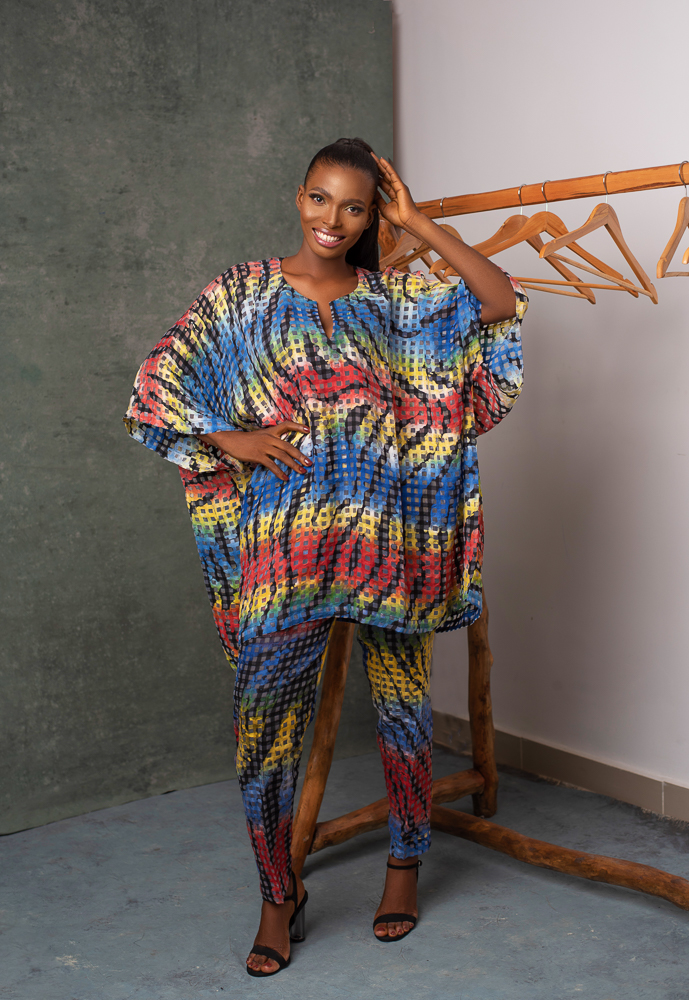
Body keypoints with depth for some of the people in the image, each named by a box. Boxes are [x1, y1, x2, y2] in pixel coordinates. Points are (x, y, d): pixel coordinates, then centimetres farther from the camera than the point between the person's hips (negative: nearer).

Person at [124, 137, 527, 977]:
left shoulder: (393, 298, 7)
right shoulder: (242, 294, 5)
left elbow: (502, 304, -4)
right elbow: (157, 388, 5)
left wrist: (420, 226, -4)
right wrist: (230, 439, -8)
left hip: (387, 538, 1)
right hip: (285, 543, -1)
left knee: (403, 708, 11)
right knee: (266, 720, -1)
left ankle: (405, 863, 34)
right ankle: (279, 898, 19)